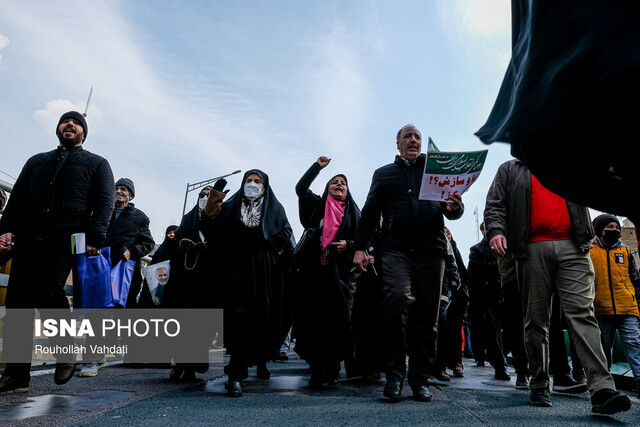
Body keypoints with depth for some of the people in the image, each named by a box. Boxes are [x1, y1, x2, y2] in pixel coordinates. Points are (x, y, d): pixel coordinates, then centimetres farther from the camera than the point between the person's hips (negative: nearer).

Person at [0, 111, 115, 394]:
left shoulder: (97, 164, 16)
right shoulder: (36, 162, 27)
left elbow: (105, 202, 2)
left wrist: (95, 238, -13)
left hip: (64, 241, -4)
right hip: (27, 240, 4)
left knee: (47, 290, -22)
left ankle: (66, 350, 4)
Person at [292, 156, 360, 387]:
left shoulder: (353, 212, 17)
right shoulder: (318, 205, 17)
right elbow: (300, 188, 8)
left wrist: (348, 245, -6)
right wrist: (318, 166, 8)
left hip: (340, 272, 0)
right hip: (315, 270, 0)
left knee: (338, 320, -6)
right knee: (314, 320, -4)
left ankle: (333, 368, 4)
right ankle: (317, 370, 1)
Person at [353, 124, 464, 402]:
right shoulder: (384, 174, 20)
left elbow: (451, 211, 16)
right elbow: (369, 212, 15)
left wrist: (455, 208, -9)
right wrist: (360, 247, 4)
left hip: (431, 250, 2)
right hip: (396, 249, -1)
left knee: (426, 315, 1)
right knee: (398, 299, -23)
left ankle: (420, 379, 14)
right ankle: (394, 374, -9)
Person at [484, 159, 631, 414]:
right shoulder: (511, 170, 19)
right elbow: (494, 205, 9)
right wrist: (495, 230, -9)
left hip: (572, 249, 1)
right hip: (532, 249, -1)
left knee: (582, 314, -9)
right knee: (536, 319, 2)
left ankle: (602, 390, -14)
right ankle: (539, 387, 11)